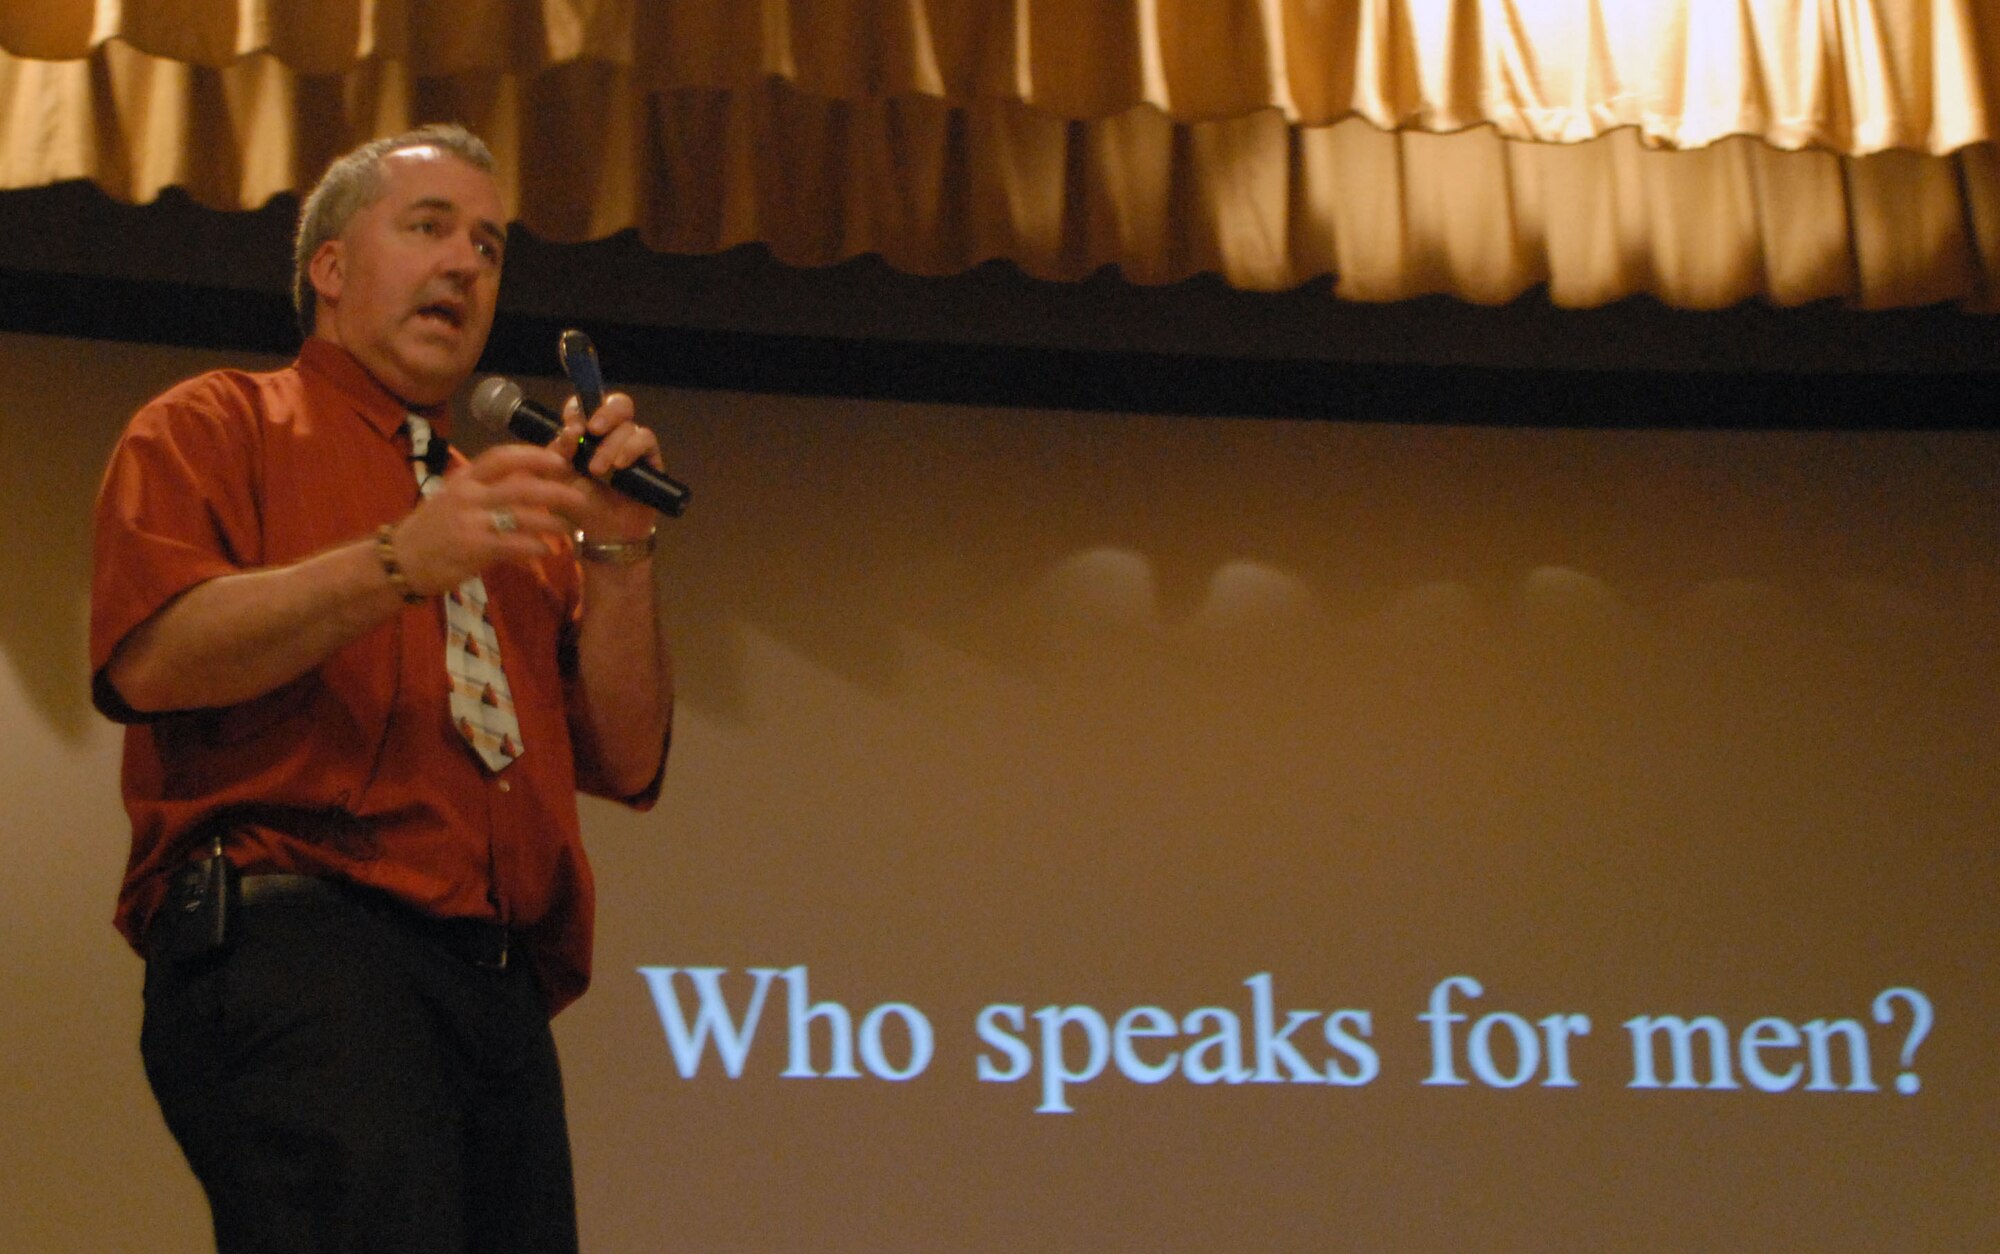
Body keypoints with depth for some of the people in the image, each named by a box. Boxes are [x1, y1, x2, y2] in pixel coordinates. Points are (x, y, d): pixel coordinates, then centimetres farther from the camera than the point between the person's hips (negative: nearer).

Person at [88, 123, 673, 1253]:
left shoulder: (505, 511, 29)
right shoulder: (212, 427, 14)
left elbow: (626, 765, 20)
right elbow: (150, 659, -5)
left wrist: (617, 552, 7)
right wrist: (397, 565, -14)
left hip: (503, 991, 6)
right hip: (297, 954, -6)